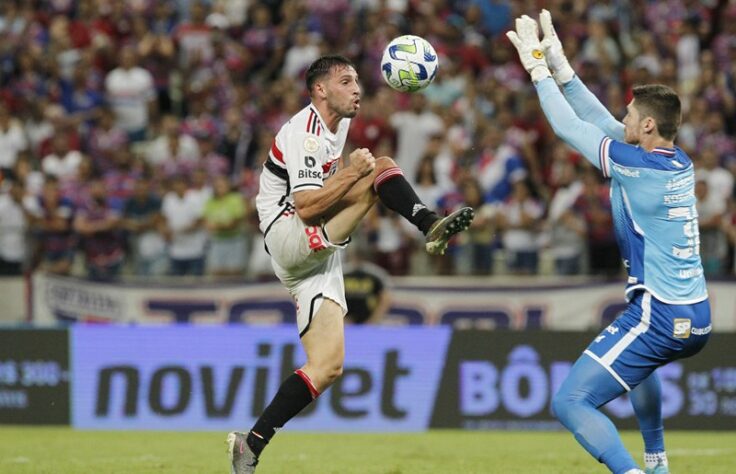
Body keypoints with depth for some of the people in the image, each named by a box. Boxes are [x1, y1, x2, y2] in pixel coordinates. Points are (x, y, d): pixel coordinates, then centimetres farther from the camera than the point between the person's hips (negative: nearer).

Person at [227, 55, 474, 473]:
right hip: (289, 238, -9)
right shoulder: (305, 132, -11)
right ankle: (433, 226, -40)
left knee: (328, 367, -1)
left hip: (319, 255, 9)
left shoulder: (337, 125, 18)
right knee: (382, 166, -20)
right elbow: (306, 207, -22)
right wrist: (352, 173, -25)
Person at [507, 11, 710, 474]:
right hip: (697, 318, 9)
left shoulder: (634, 164, -15)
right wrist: (560, 66, 17)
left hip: (659, 319, -9)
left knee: (570, 404, -11)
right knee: (636, 361, 42)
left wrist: (539, 68, 7)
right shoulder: (680, 162, 7)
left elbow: (569, 127, -5)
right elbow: (601, 122, 16)